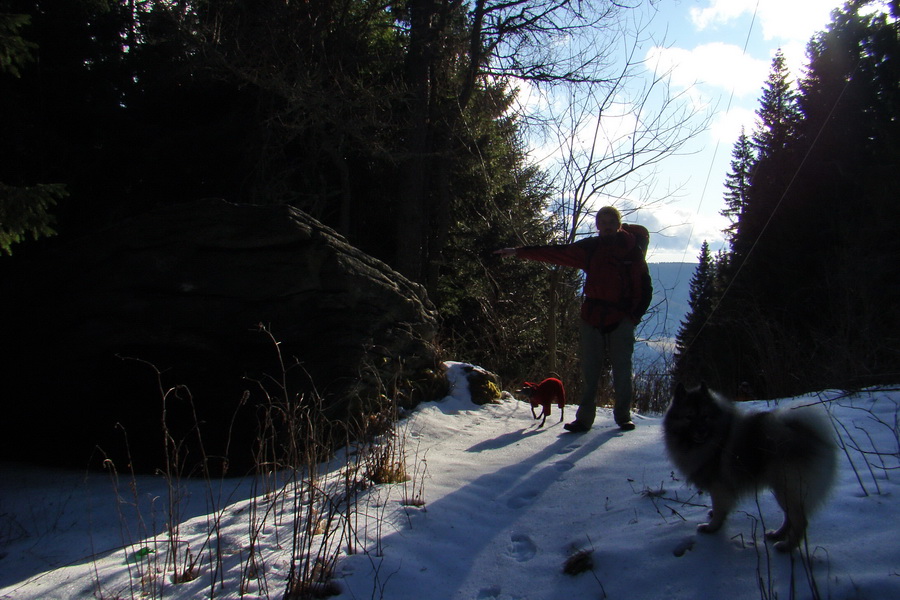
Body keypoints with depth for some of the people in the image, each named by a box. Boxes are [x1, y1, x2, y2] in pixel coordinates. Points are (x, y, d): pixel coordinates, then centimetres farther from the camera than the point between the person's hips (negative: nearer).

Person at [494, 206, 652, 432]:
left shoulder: (632, 249, 3)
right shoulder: (589, 247, 7)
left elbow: (645, 287, 7)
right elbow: (556, 253, 4)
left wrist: (635, 314, -3)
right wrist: (518, 252, 0)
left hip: (621, 320, -2)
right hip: (592, 319, 2)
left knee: (622, 371, 1)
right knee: (590, 372, 2)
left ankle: (623, 417, 14)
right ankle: (584, 418, 4)